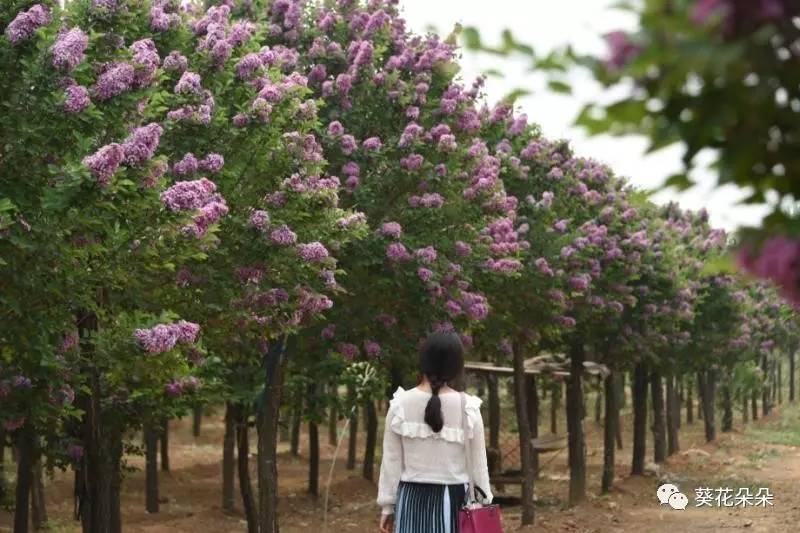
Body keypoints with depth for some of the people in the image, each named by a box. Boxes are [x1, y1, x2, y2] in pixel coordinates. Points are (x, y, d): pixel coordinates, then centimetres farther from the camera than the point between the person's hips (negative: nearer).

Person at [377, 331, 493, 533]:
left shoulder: (401, 405, -3)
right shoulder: (467, 407, -5)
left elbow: (391, 460, 0)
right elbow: (478, 462, -1)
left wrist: (387, 505, 8)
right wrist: (484, 502, 9)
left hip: (412, 497, 1)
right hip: (452, 497, -1)